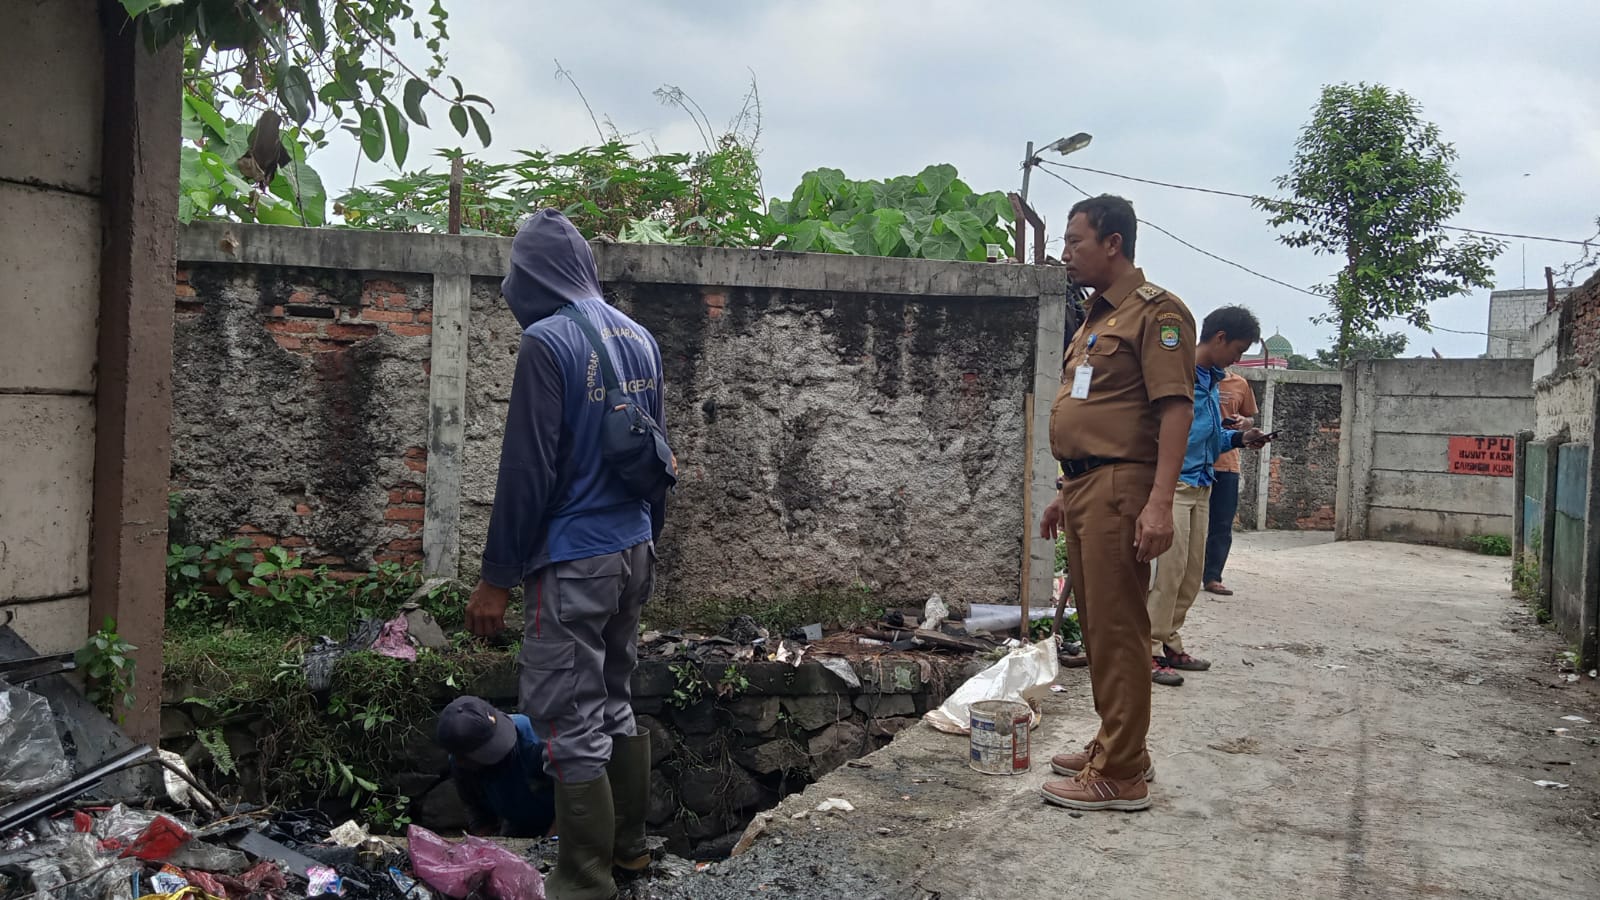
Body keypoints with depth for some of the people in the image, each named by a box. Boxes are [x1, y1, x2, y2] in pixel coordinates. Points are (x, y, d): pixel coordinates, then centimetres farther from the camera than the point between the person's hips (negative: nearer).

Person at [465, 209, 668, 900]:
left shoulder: (547, 343, -15)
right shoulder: (640, 338, 9)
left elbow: (526, 471, -17)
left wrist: (497, 577, -12)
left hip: (573, 563, -8)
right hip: (634, 554, 8)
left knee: (570, 725, 0)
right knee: (615, 704, 20)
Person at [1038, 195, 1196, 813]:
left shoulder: (1155, 311, -8)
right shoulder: (1095, 320, 22)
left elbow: (1175, 408, -17)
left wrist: (1159, 502, -24)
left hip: (1120, 487, -10)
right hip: (1084, 489, 10)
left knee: (1117, 630, -7)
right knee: (1096, 626, 14)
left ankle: (1120, 776, -3)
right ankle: (1115, 746, 25)